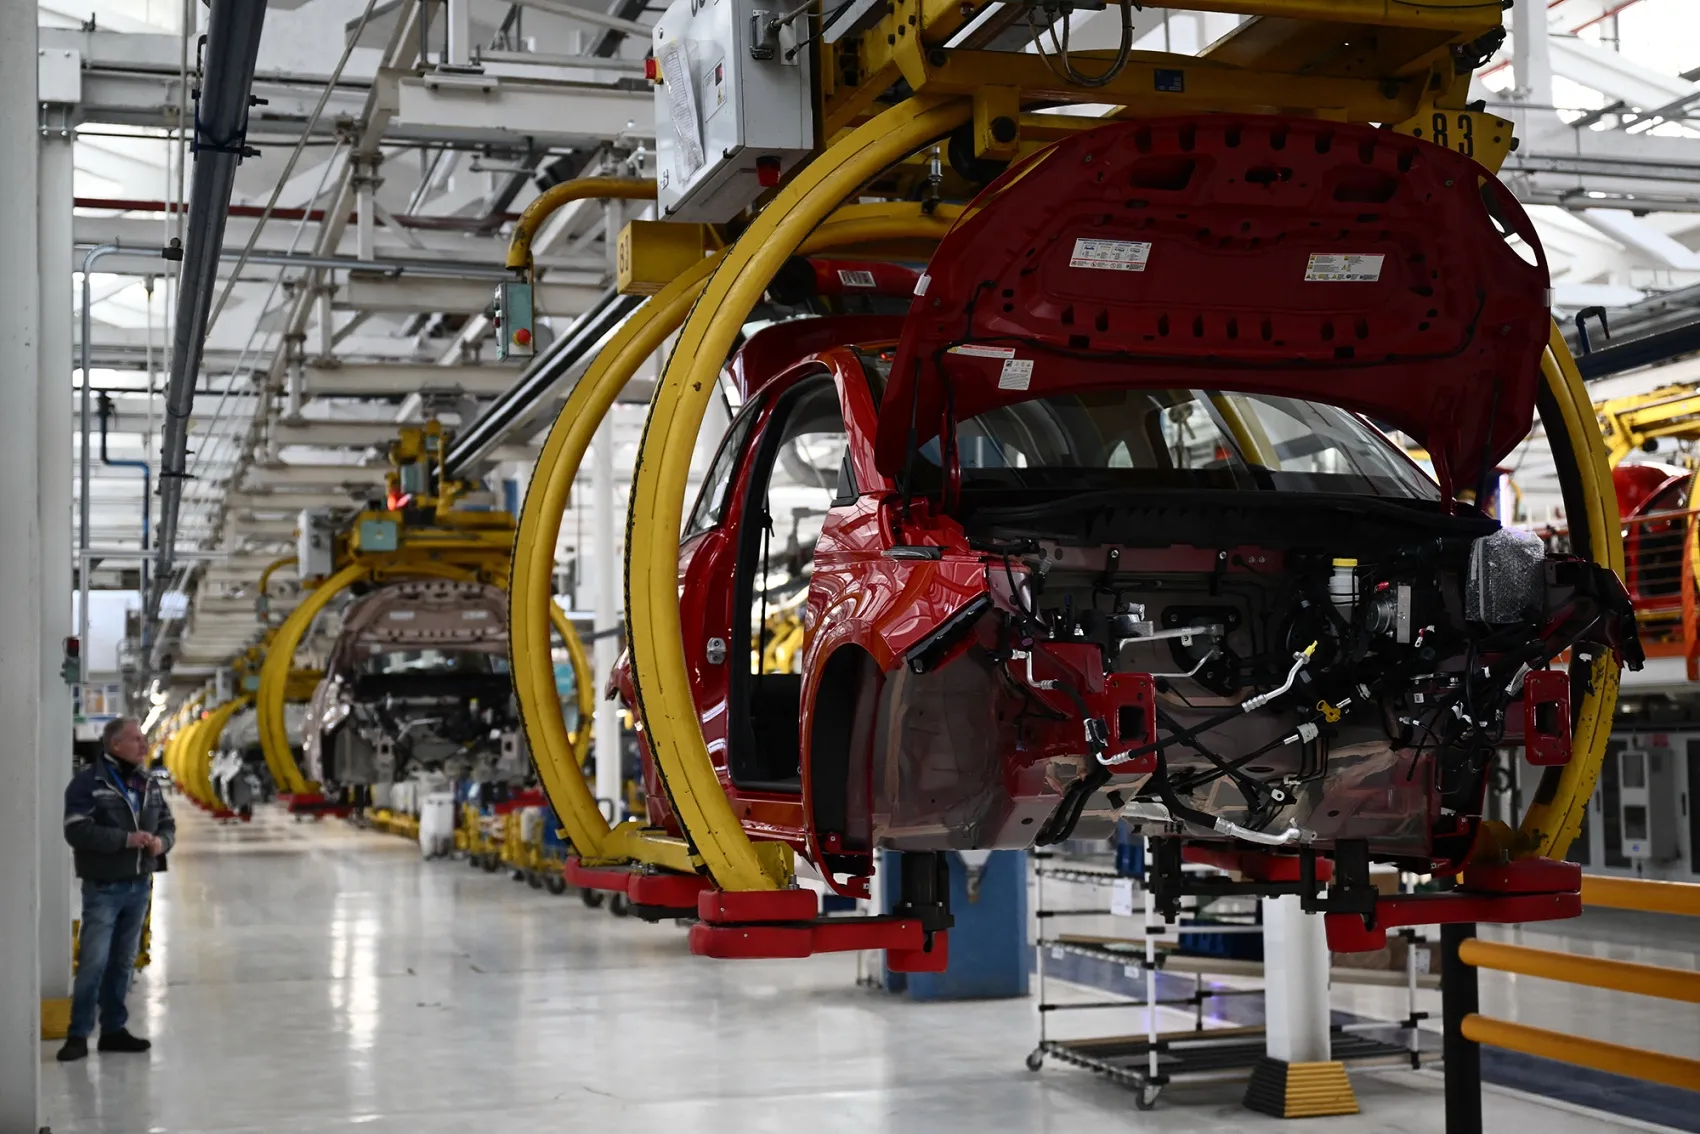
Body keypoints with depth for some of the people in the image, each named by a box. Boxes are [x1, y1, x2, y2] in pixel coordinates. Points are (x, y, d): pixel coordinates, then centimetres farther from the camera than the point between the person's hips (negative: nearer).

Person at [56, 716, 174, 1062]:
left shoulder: (149, 783, 9)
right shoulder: (88, 782, -10)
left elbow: (167, 823, 17)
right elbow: (77, 831, -20)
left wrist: (161, 841, -6)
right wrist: (126, 839, -25)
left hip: (140, 885, 6)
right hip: (103, 887, -6)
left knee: (123, 961, 12)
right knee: (94, 961, -8)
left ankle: (114, 1028, 21)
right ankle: (78, 1034, 1)